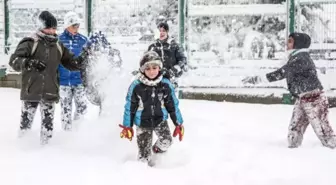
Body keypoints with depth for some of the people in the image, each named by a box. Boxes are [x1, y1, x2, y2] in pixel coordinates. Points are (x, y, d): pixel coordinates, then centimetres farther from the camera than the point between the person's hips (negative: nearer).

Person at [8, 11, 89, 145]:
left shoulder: (58, 46, 9)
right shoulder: (30, 43, -6)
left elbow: (71, 63, 15)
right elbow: (14, 60, -13)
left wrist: (81, 59, -4)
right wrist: (29, 63, -29)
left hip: (50, 92, 3)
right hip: (31, 91, -3)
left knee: (48, 121, 7)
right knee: (26, 118, 7)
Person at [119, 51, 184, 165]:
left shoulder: (166, 85, -9)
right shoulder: (136, 86, -15)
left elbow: (173, 105, 2)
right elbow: (130, 107, -4)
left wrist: (179, 124, 3)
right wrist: (127, 126, -1)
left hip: (160, 120, 2)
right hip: (143, 122, -1)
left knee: (166, 141, -16)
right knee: (144, 152, -1)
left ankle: (157, 149, 20)